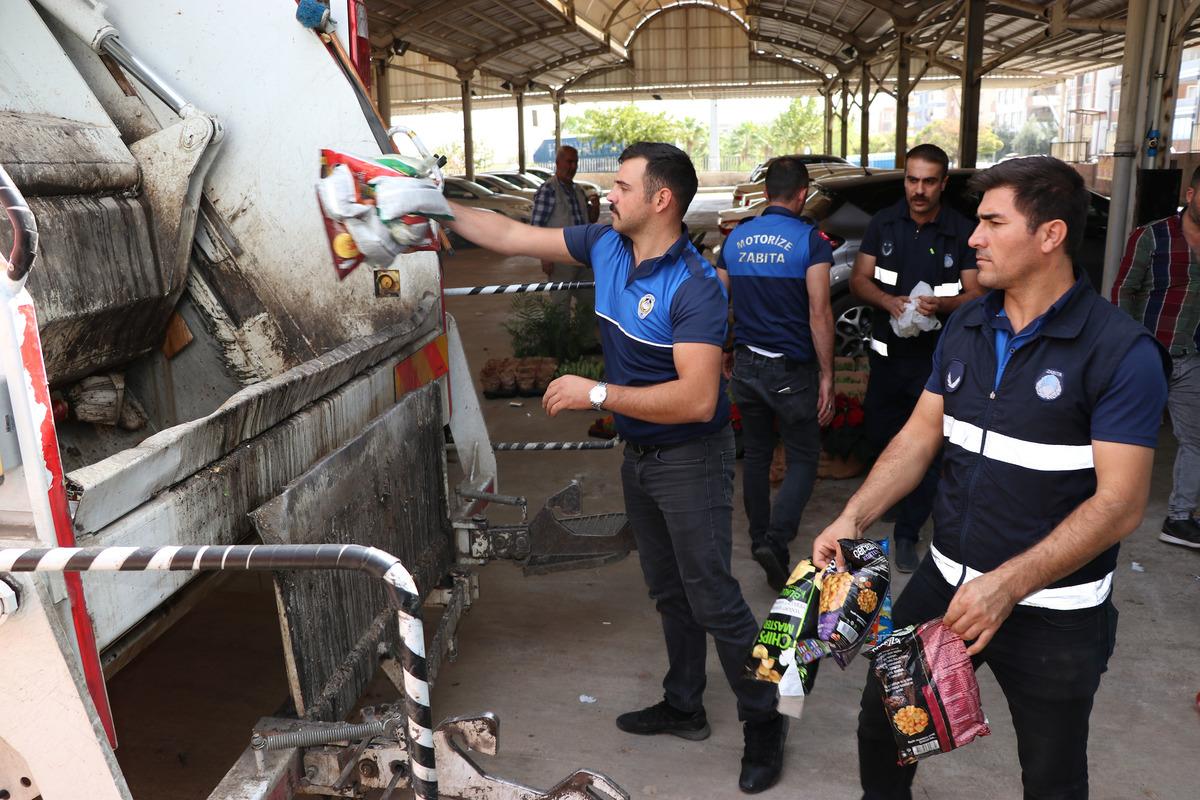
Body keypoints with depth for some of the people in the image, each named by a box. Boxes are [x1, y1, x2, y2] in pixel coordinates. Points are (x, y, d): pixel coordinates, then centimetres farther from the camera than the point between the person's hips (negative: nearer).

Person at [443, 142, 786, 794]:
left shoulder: (694, 288, -25)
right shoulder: (604, 245, -2)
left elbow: (697, 400, -32)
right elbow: (511, 237, 7)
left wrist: (596, 394, -29)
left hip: (689, 458, -8)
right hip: (637, 455, 8)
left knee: (714, 599, 0)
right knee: (668, 591, 20)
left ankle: (763, 723, 22)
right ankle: (683, 707, 38)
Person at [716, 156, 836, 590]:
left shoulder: (736, 238, 4)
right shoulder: (810, 239, -10)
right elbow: (819, 313, -15)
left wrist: (726, 352, 23)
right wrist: (826, 376, -10)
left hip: (746, 364, 5)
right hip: (792, 369, -5)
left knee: (756, 456, 18)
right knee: (803, 460, 7)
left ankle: (759, 539, 28)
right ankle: (776, 540, -10)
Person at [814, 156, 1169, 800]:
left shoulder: (1121, 353, -17)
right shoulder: (965, 327, 2)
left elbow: (1120, 503, -19)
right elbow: (920, 436, 4)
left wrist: (1007, 585, -26)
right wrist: (852, 518, -9)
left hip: (1053, 613, -5)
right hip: (945, 580, 5)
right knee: (881, 721, 19)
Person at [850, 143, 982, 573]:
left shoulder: (962, 232, -6)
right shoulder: (883, 223, 3)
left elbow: (975, 294, -5)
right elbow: (860, 279, 3)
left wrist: (941, 304, -27)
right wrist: (889, 302, -18)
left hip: (938, 356, -3)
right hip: (888, 351, 3)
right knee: (880, 435, 15)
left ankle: (907, 533, 9)